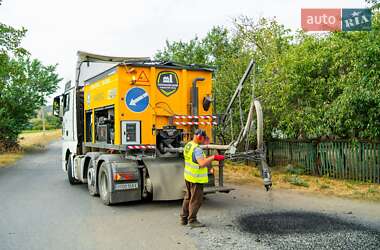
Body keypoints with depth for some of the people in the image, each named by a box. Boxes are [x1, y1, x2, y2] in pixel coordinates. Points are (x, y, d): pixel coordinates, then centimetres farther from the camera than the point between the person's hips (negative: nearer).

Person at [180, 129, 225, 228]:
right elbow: (202, 164, -36)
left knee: (188, 197, 19)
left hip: (188, 176, 10)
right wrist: (213, 157, -31)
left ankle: (184, 218, 29)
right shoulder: (197, 149, -24)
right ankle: (192, 220, 11)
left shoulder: (188, 145, 6)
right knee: (196, 200, 2)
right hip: (196, 178, -10)